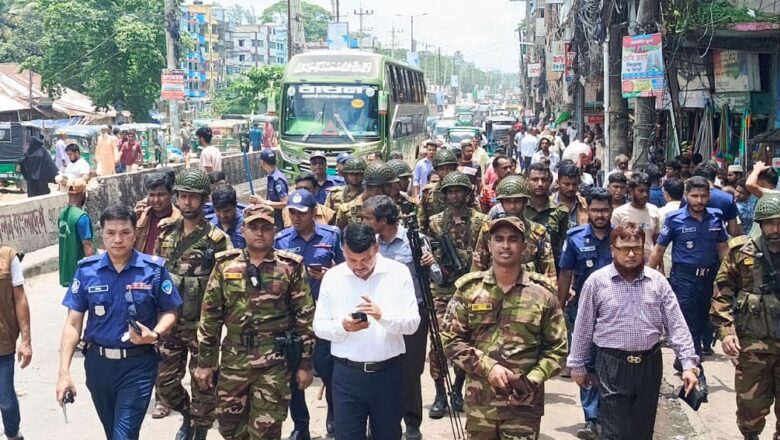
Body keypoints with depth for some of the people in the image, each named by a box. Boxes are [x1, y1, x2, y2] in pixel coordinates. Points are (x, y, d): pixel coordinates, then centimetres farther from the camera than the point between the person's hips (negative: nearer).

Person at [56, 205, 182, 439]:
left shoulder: (154, 269, -9)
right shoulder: (86, 270, -4)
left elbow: (169, 312, 0)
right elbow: (73, 323, -3)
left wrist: (155, 334, -23)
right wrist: (64, 372, -10)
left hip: (138, 365, -3)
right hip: (98, 363, 3)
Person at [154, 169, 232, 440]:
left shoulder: (216, 238, -11)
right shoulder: (166, 232, 5)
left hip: (201, 323, -5)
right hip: (169, 319, 5)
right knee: (164, 381, 11)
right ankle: (187, 415, 37)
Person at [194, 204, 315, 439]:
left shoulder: (290, 267, -3)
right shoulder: (225, 265, 2)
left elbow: (305, 316, 0)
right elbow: (210, 315, 5)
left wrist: (305, 363, -1)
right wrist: (205, 362, 4)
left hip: (274, 362, -3)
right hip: (233, 359, 3)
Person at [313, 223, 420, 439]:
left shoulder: (398, 272, -4)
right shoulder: (332, 277, 0)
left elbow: (413, 323, -8)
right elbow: (319, 326, 1)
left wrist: (383, 315, -26)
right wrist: (342, 326, -20)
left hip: (388, 372, 0)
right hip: (347, 374, 0)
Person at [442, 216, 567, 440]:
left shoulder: (542, 293, -1)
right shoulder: (469, 288, 1)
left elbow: (557, 348, 2)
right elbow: (450, 339, 0)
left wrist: (532, 381, -13)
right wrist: (488, 367, -13)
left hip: (524, 403, -1)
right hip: (479, 401, 2)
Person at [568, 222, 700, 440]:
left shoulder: (657, 281, 0)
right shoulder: (596, 281, -5)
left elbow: (676, 325, -1)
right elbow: (583, 328, 1)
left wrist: (688, 364, -9)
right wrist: (578, 366, 5)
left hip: (649, 364, 3)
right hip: (612, 366, -3)